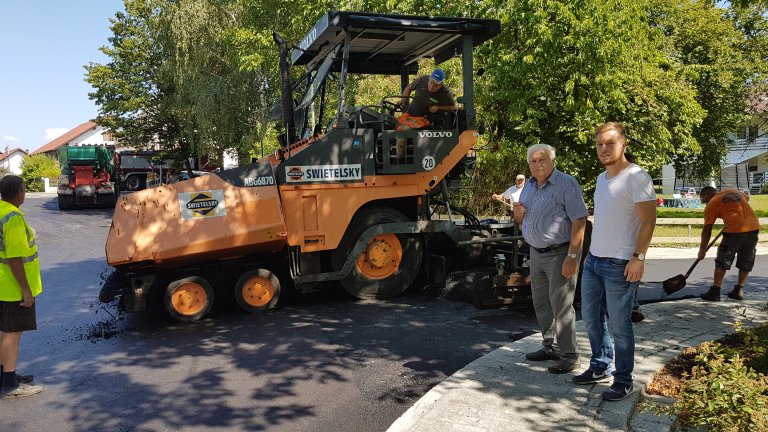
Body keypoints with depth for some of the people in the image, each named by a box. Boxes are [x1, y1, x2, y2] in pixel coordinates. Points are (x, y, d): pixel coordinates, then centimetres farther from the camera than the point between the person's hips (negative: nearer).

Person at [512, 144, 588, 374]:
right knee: (541, 303, 15)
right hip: (536, 253, 8)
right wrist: (517, 214, -4)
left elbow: (579, 221, -20)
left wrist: (572, 257, -26)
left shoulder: (567, 184, -14)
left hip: (560, 253, -8)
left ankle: (569, 356, 6)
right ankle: (550, 347, 29)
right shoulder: (529, 186, 11)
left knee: (561, 305, -4)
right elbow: (523, 221, 20)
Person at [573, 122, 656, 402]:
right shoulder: (601, 178, 13)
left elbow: (649, 220, -16)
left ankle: (624, 381, 16)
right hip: (594, 261, 8)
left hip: (620, 265, -8)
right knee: (591, 318, 15)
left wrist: (638, 257, -20)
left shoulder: (636, 177, -12)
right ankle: (600, 368, 31)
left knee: (618, 325, 1)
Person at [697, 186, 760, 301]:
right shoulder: (734, 191, 20)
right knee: (746, 262, 17)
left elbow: (706, 230, 4)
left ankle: (715, 292, 6)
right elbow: (746, 198, 43)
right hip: (753, 226, 6)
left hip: (734, 229, -6)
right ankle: (739, 290, 24)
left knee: (722, 261, 5)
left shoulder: (712, 204, 2)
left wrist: (702, 250, 10)